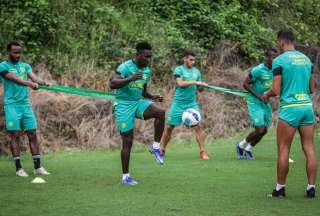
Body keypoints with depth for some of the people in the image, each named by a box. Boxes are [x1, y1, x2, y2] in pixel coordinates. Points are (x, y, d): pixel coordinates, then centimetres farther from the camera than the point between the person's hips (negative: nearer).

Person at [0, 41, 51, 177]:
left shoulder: (25, 66, 14)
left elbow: (33, 77, -4)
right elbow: (15, 79, -19)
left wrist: (43, 82, -26)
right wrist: (29, 83, -35)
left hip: (26, 104, 5)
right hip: (12, 105, -5)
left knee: (32, 134, 2)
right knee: (15, 136, -2)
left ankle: (37, 167, 6)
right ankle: (18, 168, 3)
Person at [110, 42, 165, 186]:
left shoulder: (147, 70, 6)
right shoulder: (125, 67, -16)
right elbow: (112, 84, -30)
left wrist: (153, 97, -1)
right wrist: (130, 78, -42)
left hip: (138, 102, 6)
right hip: (123, 105, -6)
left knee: (160, 112, -23)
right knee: (128, 141, -5)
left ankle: (155, 147, -9)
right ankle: (125, 177, 7)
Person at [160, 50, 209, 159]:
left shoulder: (196, 71, 8)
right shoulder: (179, 70, -5)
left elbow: (199, 89, 11)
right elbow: (180, 83, -21)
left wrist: (202, 86, -12)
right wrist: (195, 82, -26)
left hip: (192, 103, 3)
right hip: (178, 103, -3)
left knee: (198, 126, -11)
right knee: (169, 127, 4)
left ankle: (202, 151, -7)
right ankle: (162, 150, 20)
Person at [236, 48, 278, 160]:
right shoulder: (258, 70, -20)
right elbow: (245, 84, -13)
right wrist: (258, 95, -21)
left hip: (266, 103, 7)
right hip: (255, 103, -7)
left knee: (264, 130, 8)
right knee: (260, 130, -14)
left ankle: (248, 149, 32)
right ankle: (241, 145, 12)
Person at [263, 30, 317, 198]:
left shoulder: (279, 61, -6)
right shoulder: (306, 59, 11)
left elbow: (276, 91, -9)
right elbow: (312, 88, 14)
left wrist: (266, 95, 12)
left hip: (289, 108, -5)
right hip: (307, 106, 5)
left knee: (283, 150, 2)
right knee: (309, 148, 6)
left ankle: (280, 188, 6)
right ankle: (311, 187, 5)